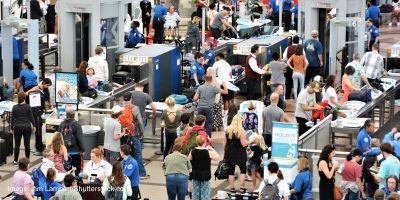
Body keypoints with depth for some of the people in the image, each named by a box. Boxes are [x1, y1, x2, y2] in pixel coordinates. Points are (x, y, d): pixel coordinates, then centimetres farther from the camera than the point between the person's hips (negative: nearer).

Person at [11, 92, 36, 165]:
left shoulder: (15, 107, -3)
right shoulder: (28, 107, -7)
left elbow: (12, 119, 0)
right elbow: (31, 117, -4)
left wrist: (12, 128, 9)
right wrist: (34, 125, 8)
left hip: (18, 127, 1)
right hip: (27, 127, 0)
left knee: (17, 145, 5)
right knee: (27, 144, 6)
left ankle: (15, 161, 6)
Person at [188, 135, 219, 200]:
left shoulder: (193, 151, -7)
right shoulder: (208, 152, -17)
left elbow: (189, 159, 8)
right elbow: (217, 157, -4)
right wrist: (212, 149, 3)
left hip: (195, 175, 4)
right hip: (205, 176, -4)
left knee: (195, 194, 13)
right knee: (205, 194, 4)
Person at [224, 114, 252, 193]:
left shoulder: (228, 129, -2)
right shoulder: (241, 131, -16)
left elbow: (224, 143, 3)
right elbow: (244, 144, -16)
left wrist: (224, 152, 15)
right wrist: (251, 141, -1)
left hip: (229, 153, 4)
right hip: (239, 154, -4)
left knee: (231, 170, 12)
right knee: (243, 170, 12)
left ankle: (232, 188, 15)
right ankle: (242, 187, 6)